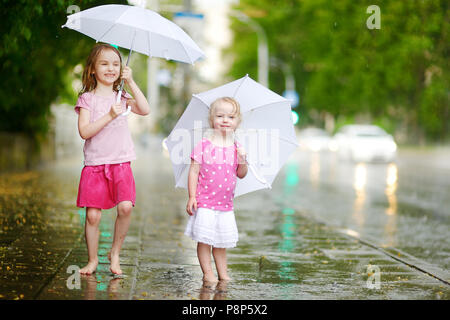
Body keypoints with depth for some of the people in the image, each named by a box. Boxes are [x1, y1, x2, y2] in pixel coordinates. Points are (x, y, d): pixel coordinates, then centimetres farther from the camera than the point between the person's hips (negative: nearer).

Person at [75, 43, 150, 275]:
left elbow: (145, 110, -6)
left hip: (120, 163, 1)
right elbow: (84, 132, -9)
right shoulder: (87, 99, 3)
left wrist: (131, 82, -7)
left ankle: (115, 253, 3)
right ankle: (92, 259, 16)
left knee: (125, 206, -18)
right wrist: (109, 116, -18)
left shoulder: (122, 97, 11)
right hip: (95, 164, -1)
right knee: (92, 214, -4)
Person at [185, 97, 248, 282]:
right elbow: (194, 171, -7)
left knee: (222, 241, 12)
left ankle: (223, 274, 22)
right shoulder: (204, 145, -7)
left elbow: (241, 175, 11)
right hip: (205, 203, -4)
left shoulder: (236, 148, 6)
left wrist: (242, 161, -9)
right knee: (204, 239, -1)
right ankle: (207, 273, 9)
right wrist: (192, 196, -11)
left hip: (226, 203, 4)